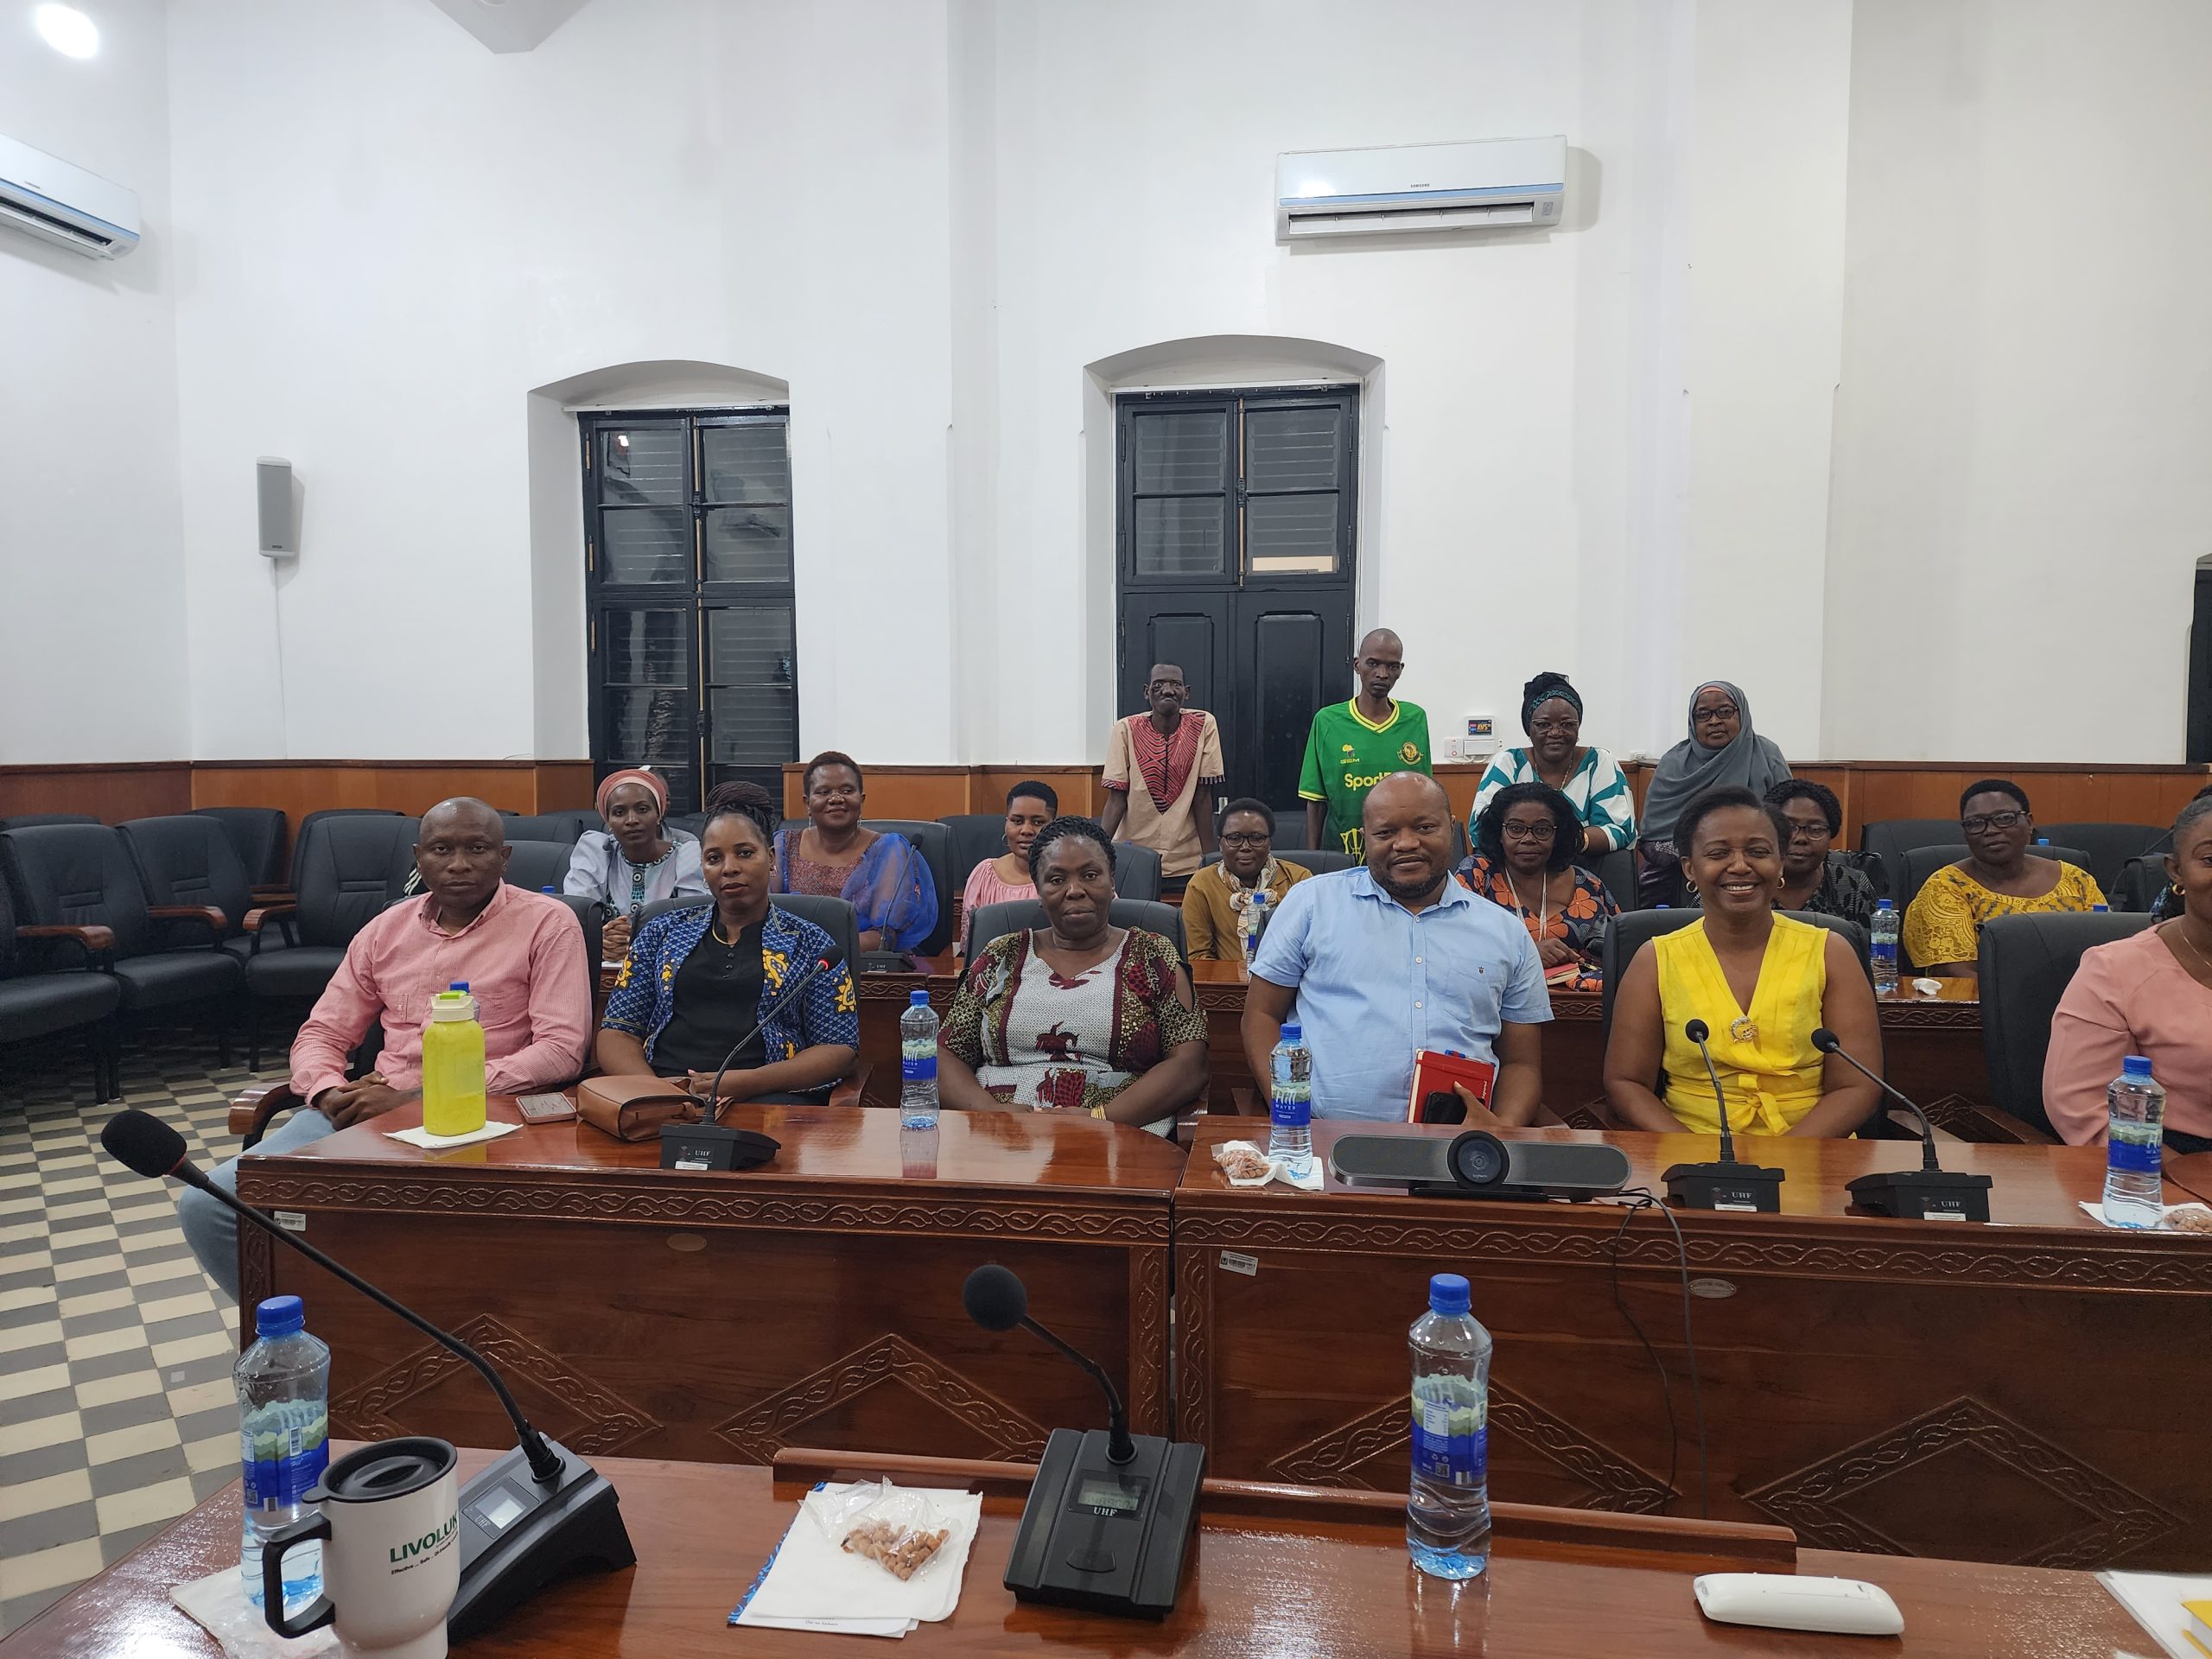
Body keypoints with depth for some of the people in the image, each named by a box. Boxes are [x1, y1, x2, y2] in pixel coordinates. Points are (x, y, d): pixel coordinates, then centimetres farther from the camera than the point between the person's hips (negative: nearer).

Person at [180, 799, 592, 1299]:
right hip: (369, 1108, 6)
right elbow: (320, 1034, 19)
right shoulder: (386, 929, 15)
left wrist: (413, 1099, -14)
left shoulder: (547, 923, -2)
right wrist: (330, 1095, -6)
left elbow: (562, 1050, -12)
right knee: (206, 1207, -11)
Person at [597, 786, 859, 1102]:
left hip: (767, 1097, -1)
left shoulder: (808, 943, 12)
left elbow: (839, 1048, 4)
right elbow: (616, 1032, 15)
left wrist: (747, 1083, -12)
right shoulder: (662, 932, 21)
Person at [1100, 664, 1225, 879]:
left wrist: (1209, 856, -6)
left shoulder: (1204, 725, -6)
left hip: (1187, 861, 0)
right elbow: (1117, 799, -7)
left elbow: (1202, 797, -5)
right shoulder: (1126, 729, -7)